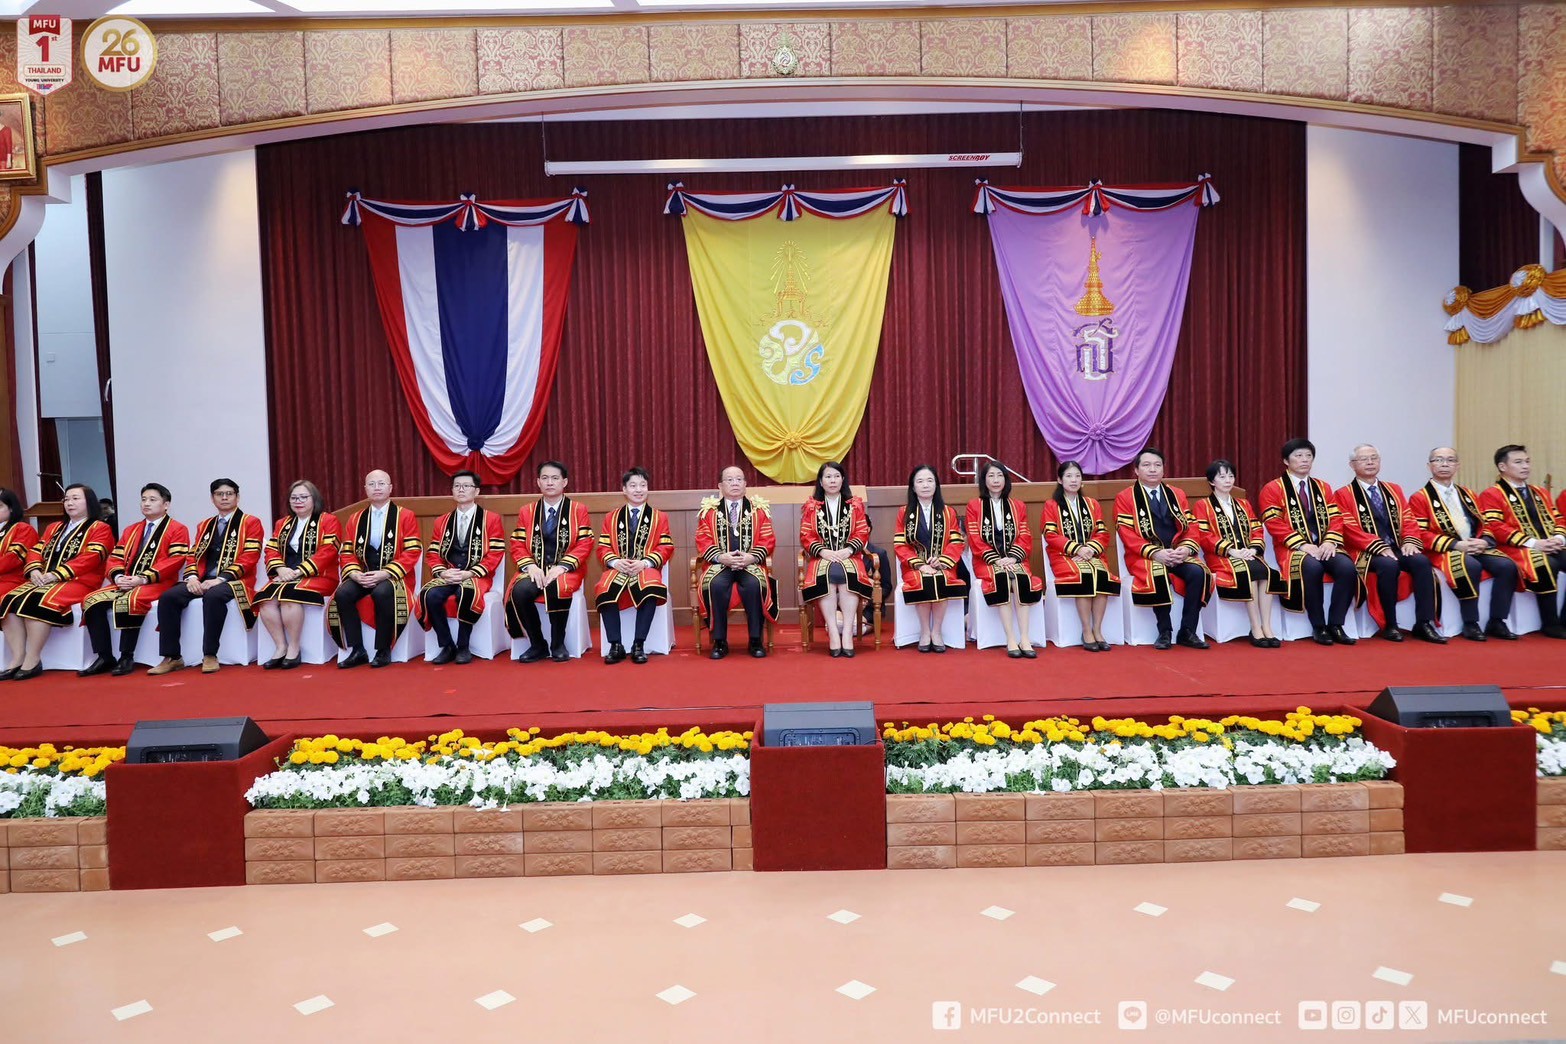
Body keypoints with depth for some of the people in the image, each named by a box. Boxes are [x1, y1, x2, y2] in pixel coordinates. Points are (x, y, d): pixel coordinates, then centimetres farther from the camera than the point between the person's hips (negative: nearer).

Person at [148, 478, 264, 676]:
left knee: (213, 596, -39)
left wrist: (220, 579, -19)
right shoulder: (204, 525, 23)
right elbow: (193, 555, 16)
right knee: (168, 597, -20)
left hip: (233, 581, -6)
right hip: (203, 581, 6)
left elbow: (249, 558, -8)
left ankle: (210, 655, -30)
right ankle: (172, 657, -16)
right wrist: (192, 577, -7)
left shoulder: (251, 523, 4)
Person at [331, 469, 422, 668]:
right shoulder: (355, 519, 14)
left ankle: (383, 651, -21)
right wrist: (355, 574, -11)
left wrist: (384, 573, -18)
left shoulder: (405, 516, 1)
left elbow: (412, 553, -7)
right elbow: (346, 554, 11)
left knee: (382, 593, -37)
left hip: (393, 576, -4)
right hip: (363, 576, 4)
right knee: (342, 594, -26)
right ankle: (357, 651, -16)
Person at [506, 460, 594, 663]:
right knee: (520, 591, -31)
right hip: (536, 570, 3)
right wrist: (530, 566, -13)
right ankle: (538, 645, -12)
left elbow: (585, 545, -3)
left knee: (558, 588, -38)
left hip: (566, 570, -3)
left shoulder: (578, 509, 6)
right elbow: (518, 546, 8)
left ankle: (558, 644, -16)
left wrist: (561, 566, -17)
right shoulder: (526, 511, 14)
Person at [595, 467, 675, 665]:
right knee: (604, 590, -34)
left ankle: (639, 645, -28)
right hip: (617, 569, 2)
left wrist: (645, 563, -14)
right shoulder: (611, 517, 19)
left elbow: (666, 548, 4)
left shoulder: (659, 517, 15)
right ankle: (616, 645, -24)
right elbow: (603, 548, 11)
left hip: (646, 569, -1)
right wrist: (615, 561, -11)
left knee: (650, 590, -38)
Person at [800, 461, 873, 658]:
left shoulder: (855, 505, 13)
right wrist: (823, 551, -13)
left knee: (847, 574, -36)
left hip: (849, 557, 0)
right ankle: (833, 633, -39)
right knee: (826, 575, -36)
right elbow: (806, 536, 4)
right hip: (822, 557, 0)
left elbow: (862, 534, 5)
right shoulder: (811, 506, 12)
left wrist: (847, 550, -13)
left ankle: (847, 632, -38)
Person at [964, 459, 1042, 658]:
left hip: (1014, 559, 2)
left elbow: (1025, 538, 6)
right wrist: (996, 560, -15)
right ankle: (1011, 640, -35)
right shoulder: (974, 506, 9)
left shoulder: (1018, 507, 16)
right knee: (1001, 578, -36)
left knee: (1021, 579, -33)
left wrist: (1012, 558, -13)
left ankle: (1024, 638, -35)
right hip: (987, 561, -2)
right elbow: (975, 540, -1)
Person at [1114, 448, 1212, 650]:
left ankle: (1187, 631, -17)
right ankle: (1164, 631, -19)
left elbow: (1191, 527, 10)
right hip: (1145, 556, -3)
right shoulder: (1124, 497, 5)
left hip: (1178, 554, 4)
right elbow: (1127, 535, -6)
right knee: (1158, 575, -36)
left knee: (1198, 572, -28)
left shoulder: (1177, 495, 17)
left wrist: (1186, 549, -12)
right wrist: (1155, 552, -20)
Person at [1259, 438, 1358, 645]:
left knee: (1347, 567, -27)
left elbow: (1336, 519, 9)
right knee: (1312, 567, -37)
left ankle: (1336, 625, -17)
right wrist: (1303, 545, -20)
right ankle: (1318, 627, -24)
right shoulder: (1273, 489, 2)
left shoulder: (1323, 488, 18)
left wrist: (1329, 542, -11)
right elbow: (1275, 524, -9)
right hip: (1293, 549, -5)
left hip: (1323, 547, 5)